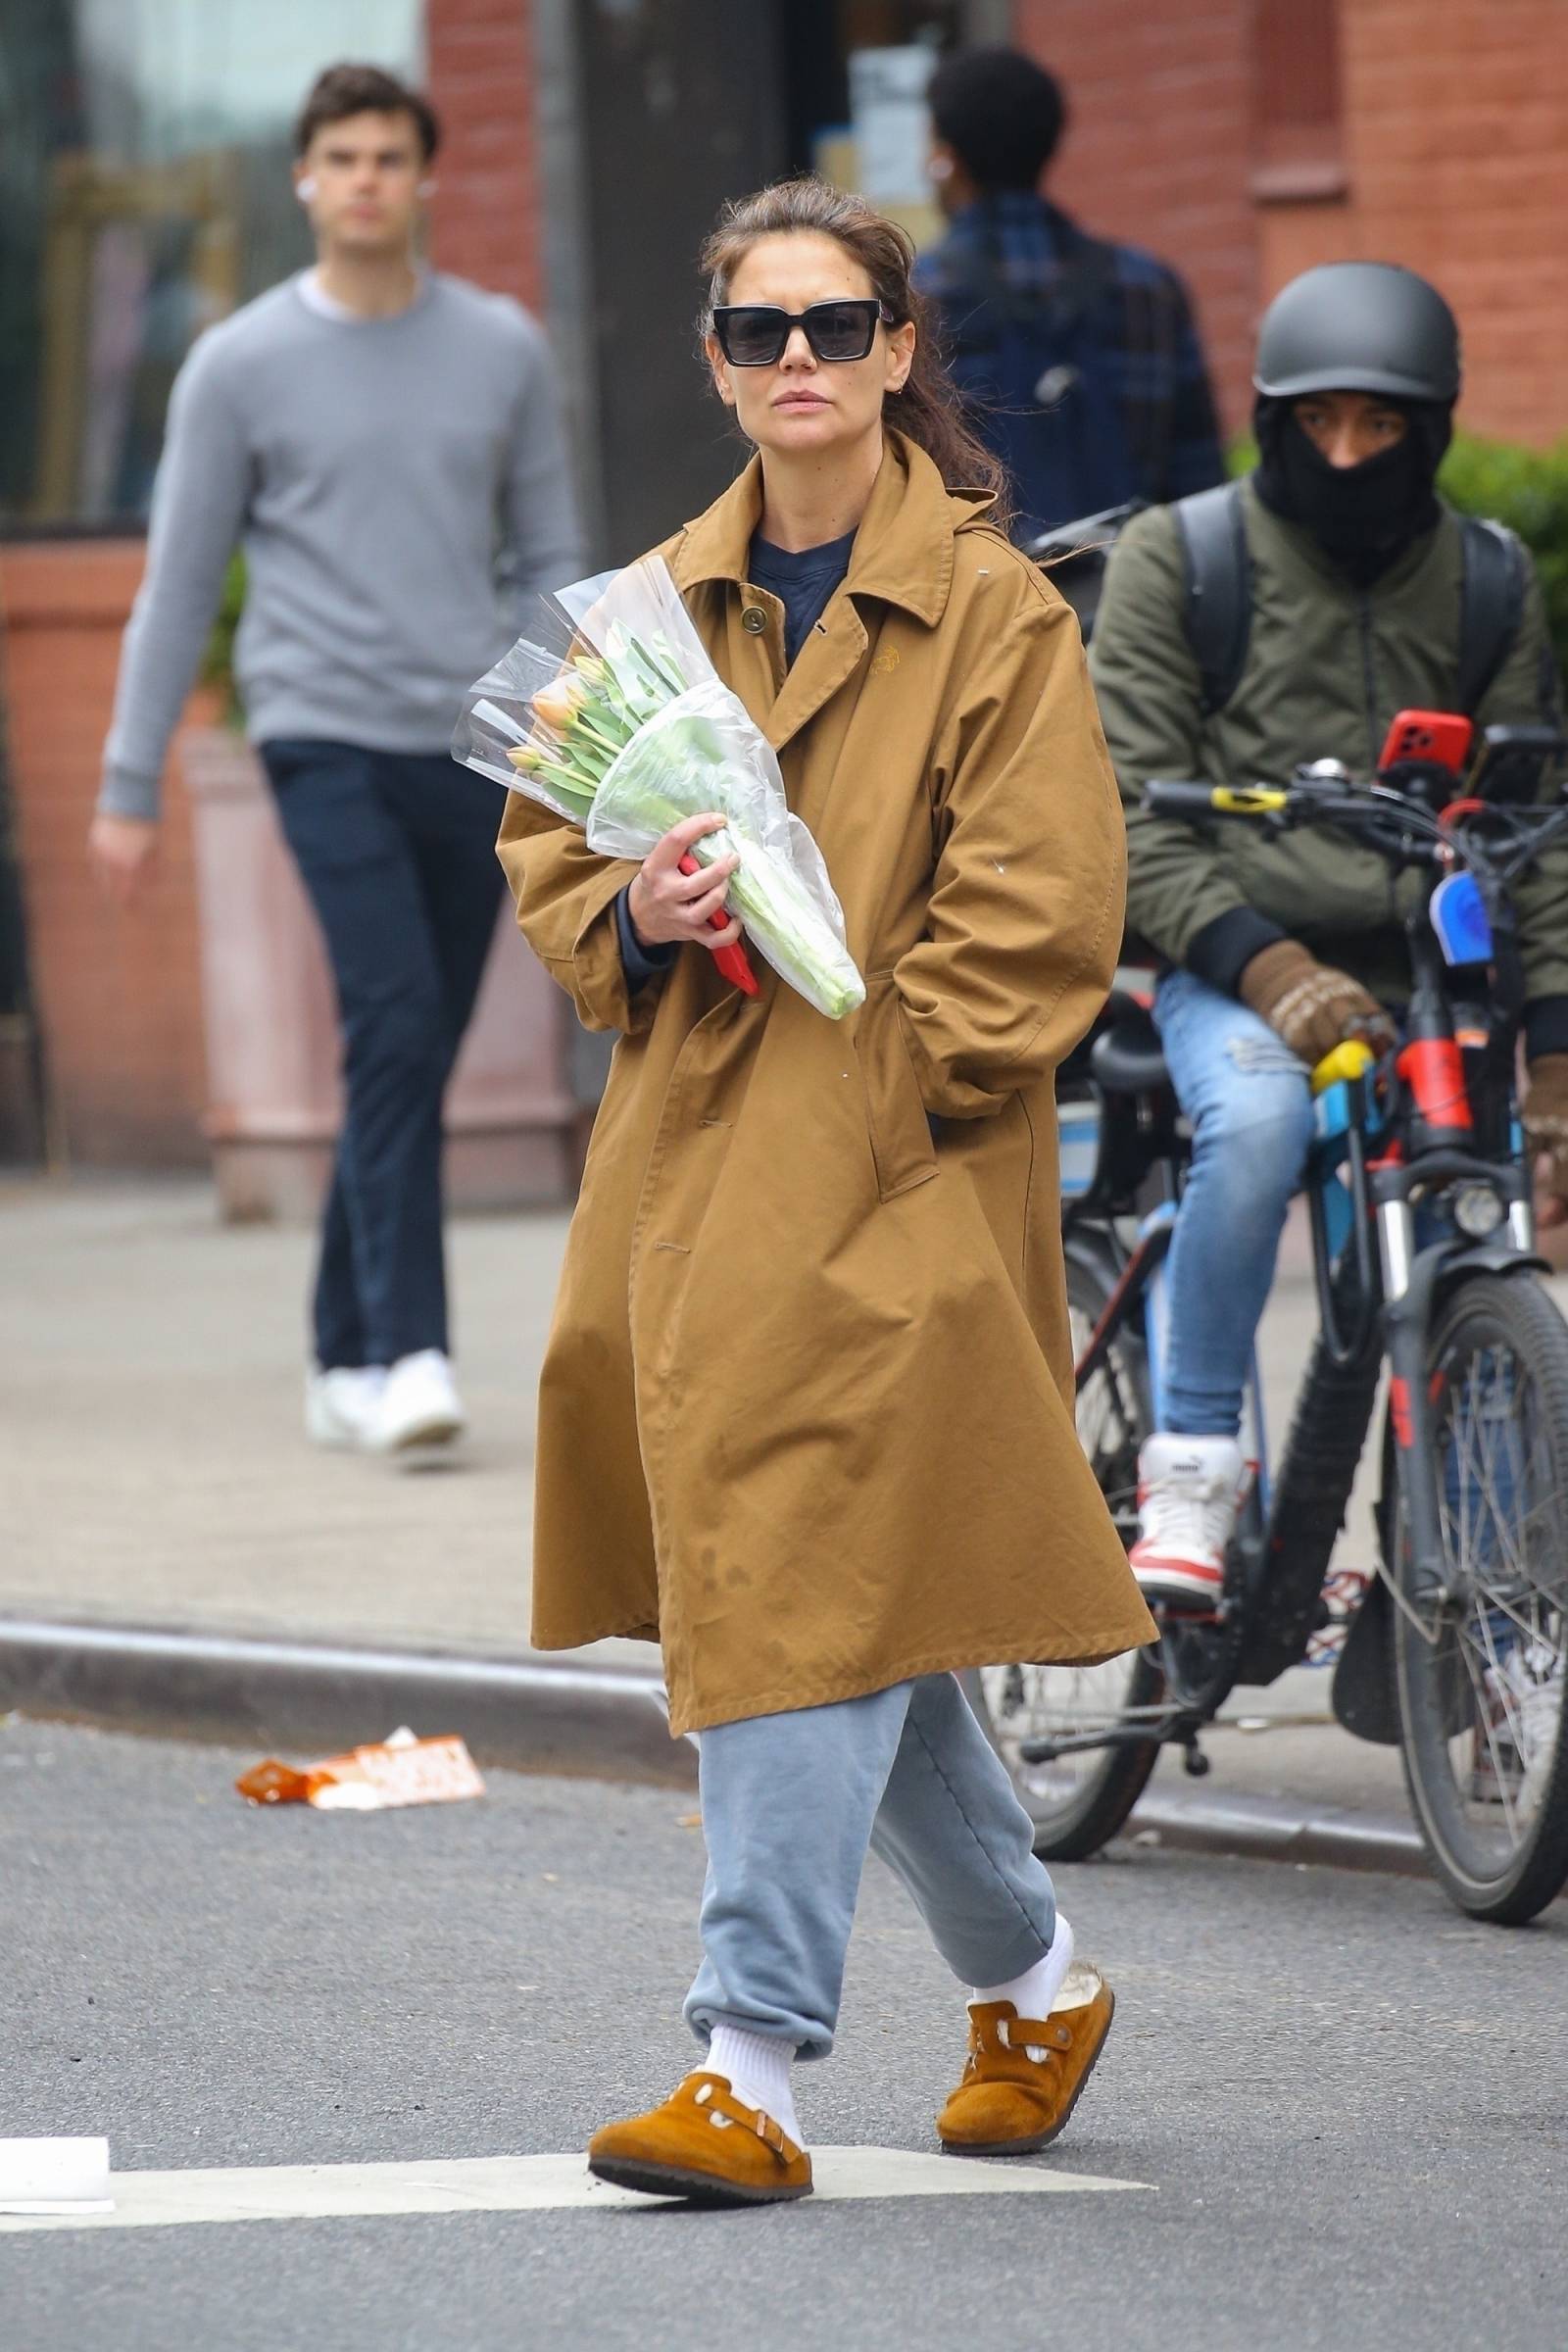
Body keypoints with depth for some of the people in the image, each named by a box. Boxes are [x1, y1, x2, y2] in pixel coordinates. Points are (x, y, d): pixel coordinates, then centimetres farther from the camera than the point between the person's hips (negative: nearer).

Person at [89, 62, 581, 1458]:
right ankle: (409, 1353, -22)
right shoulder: (242, 367, 3)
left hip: (473, 752, 3)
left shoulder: (502, 352, 10)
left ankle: (348, 1363, 18)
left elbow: (548, 558, 14)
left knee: (416, 1067, 6)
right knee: (395, 1028, -19)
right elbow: (180, 586, 6)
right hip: (328, 739, -3)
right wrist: (130, 789, 5)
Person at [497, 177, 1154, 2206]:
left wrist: (870, 1096, -13)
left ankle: (752, 2067, -17)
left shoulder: (992, 615, -6)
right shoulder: (662, 606, 12)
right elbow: (545, 843, 16)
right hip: (692, 1163, 6)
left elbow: (1039, 915, -9)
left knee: (808, 1598, -14)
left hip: (894, 1180, -6)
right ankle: (1032, 1974, 32)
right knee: (847, 1613, 14)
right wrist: (631, 915, -6)